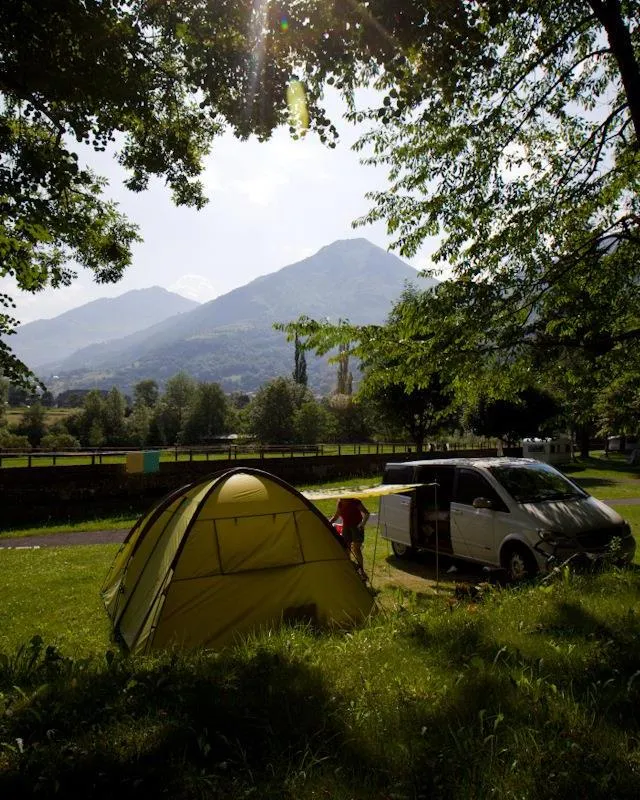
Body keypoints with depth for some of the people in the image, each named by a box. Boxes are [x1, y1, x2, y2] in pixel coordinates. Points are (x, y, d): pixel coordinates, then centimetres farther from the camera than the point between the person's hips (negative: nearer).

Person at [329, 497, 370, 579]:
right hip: (346, 527, 6)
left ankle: (362, 571, -2)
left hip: (357, 527, -5)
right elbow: (335, 517, 12)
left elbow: (366, 513, -12)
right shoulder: (340, 504, 0)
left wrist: (363, 523, -28)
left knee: (356, 549, -13)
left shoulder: (355, 502, -16)